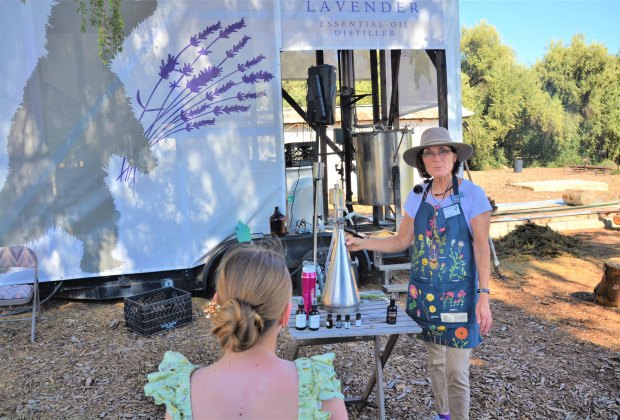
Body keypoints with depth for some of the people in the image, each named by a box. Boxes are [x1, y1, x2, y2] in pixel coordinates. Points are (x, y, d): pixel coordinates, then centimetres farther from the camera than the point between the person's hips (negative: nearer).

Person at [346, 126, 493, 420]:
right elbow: (402, 241, 7)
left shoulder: (472, 194, -10)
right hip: (423, 291, 4)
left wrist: (483, 296, -15)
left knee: (456, 371, 1)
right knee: (435, 361, 19)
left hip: (458, 294, -4)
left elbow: (481, 248, -10)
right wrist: (362, 243, -2)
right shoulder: (417, 196, 2)